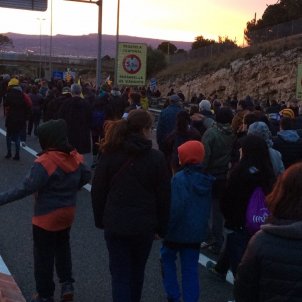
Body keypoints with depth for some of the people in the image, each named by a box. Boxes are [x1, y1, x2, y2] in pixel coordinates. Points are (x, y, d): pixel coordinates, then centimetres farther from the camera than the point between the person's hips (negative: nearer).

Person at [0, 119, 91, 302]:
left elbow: (27, 188, -29)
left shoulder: (45, 162, -26)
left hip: (47, 216, -7)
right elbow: (86, 177, 8)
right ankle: (67, 285, 28)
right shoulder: (75, 157, -5)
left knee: (44, 255, 9)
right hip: (67, 212, 7)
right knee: (62, 247, 26)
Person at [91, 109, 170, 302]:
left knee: (120, 274, 7)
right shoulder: (156, 157, -8)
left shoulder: (110, 154, -4)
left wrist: (100, 219, 12)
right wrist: (161, 227, 6)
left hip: (115, 224, 0)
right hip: (144, 225, 0)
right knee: (137, 271, 22)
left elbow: (98, 191, 0)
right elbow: (164, 196, -5)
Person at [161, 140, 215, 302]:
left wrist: (165, 227, -14)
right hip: (197, 231, 5)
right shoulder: (207, 179, 3)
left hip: (178, 229, -5)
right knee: (190, 268, 12)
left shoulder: (180, 178, -20)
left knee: (167, 259, 18)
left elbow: (175, 207, -24)